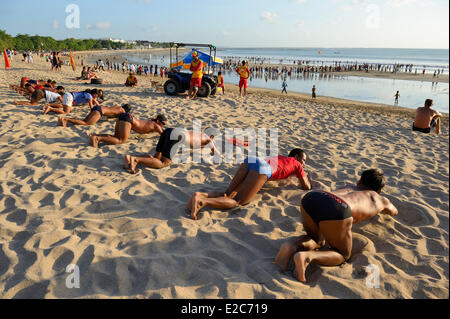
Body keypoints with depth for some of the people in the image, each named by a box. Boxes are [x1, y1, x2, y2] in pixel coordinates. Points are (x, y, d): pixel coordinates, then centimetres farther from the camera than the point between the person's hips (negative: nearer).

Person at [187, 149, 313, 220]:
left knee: (227, 196, 5)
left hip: (250, 160, 7)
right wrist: (308, 180, 55)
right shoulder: (297, 164, 28)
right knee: (236, 202, -14)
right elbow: (306, 187, 31)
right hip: (262, 169, -7)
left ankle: (202, 195, -23)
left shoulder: (280, 157, 44)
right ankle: (201, 202, -38)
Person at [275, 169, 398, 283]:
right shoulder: (379, 199, 35)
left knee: (316, 240, 31)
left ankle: (292, 247, -2)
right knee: (343, 256, 18)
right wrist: (381, 208, 77)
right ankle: (307, 257, -12)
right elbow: (394, 212, 57)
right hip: (336, 210, -5)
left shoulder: (350, 188, 42)